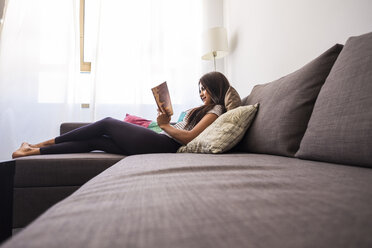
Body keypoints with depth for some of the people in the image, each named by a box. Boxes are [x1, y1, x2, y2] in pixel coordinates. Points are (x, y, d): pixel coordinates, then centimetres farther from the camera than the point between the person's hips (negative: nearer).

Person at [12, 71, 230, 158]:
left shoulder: (216, 110, -3)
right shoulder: (202, 110, 25)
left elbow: (189, 137, -17)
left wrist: (165, 125, -8)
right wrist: (168, 122, 8)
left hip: (161, 145, -8)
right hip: (161, 144, 8)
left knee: (107, 122, 5)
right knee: (94, 141, 7)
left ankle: (48, 142, 18)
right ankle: (36, 150, 14)